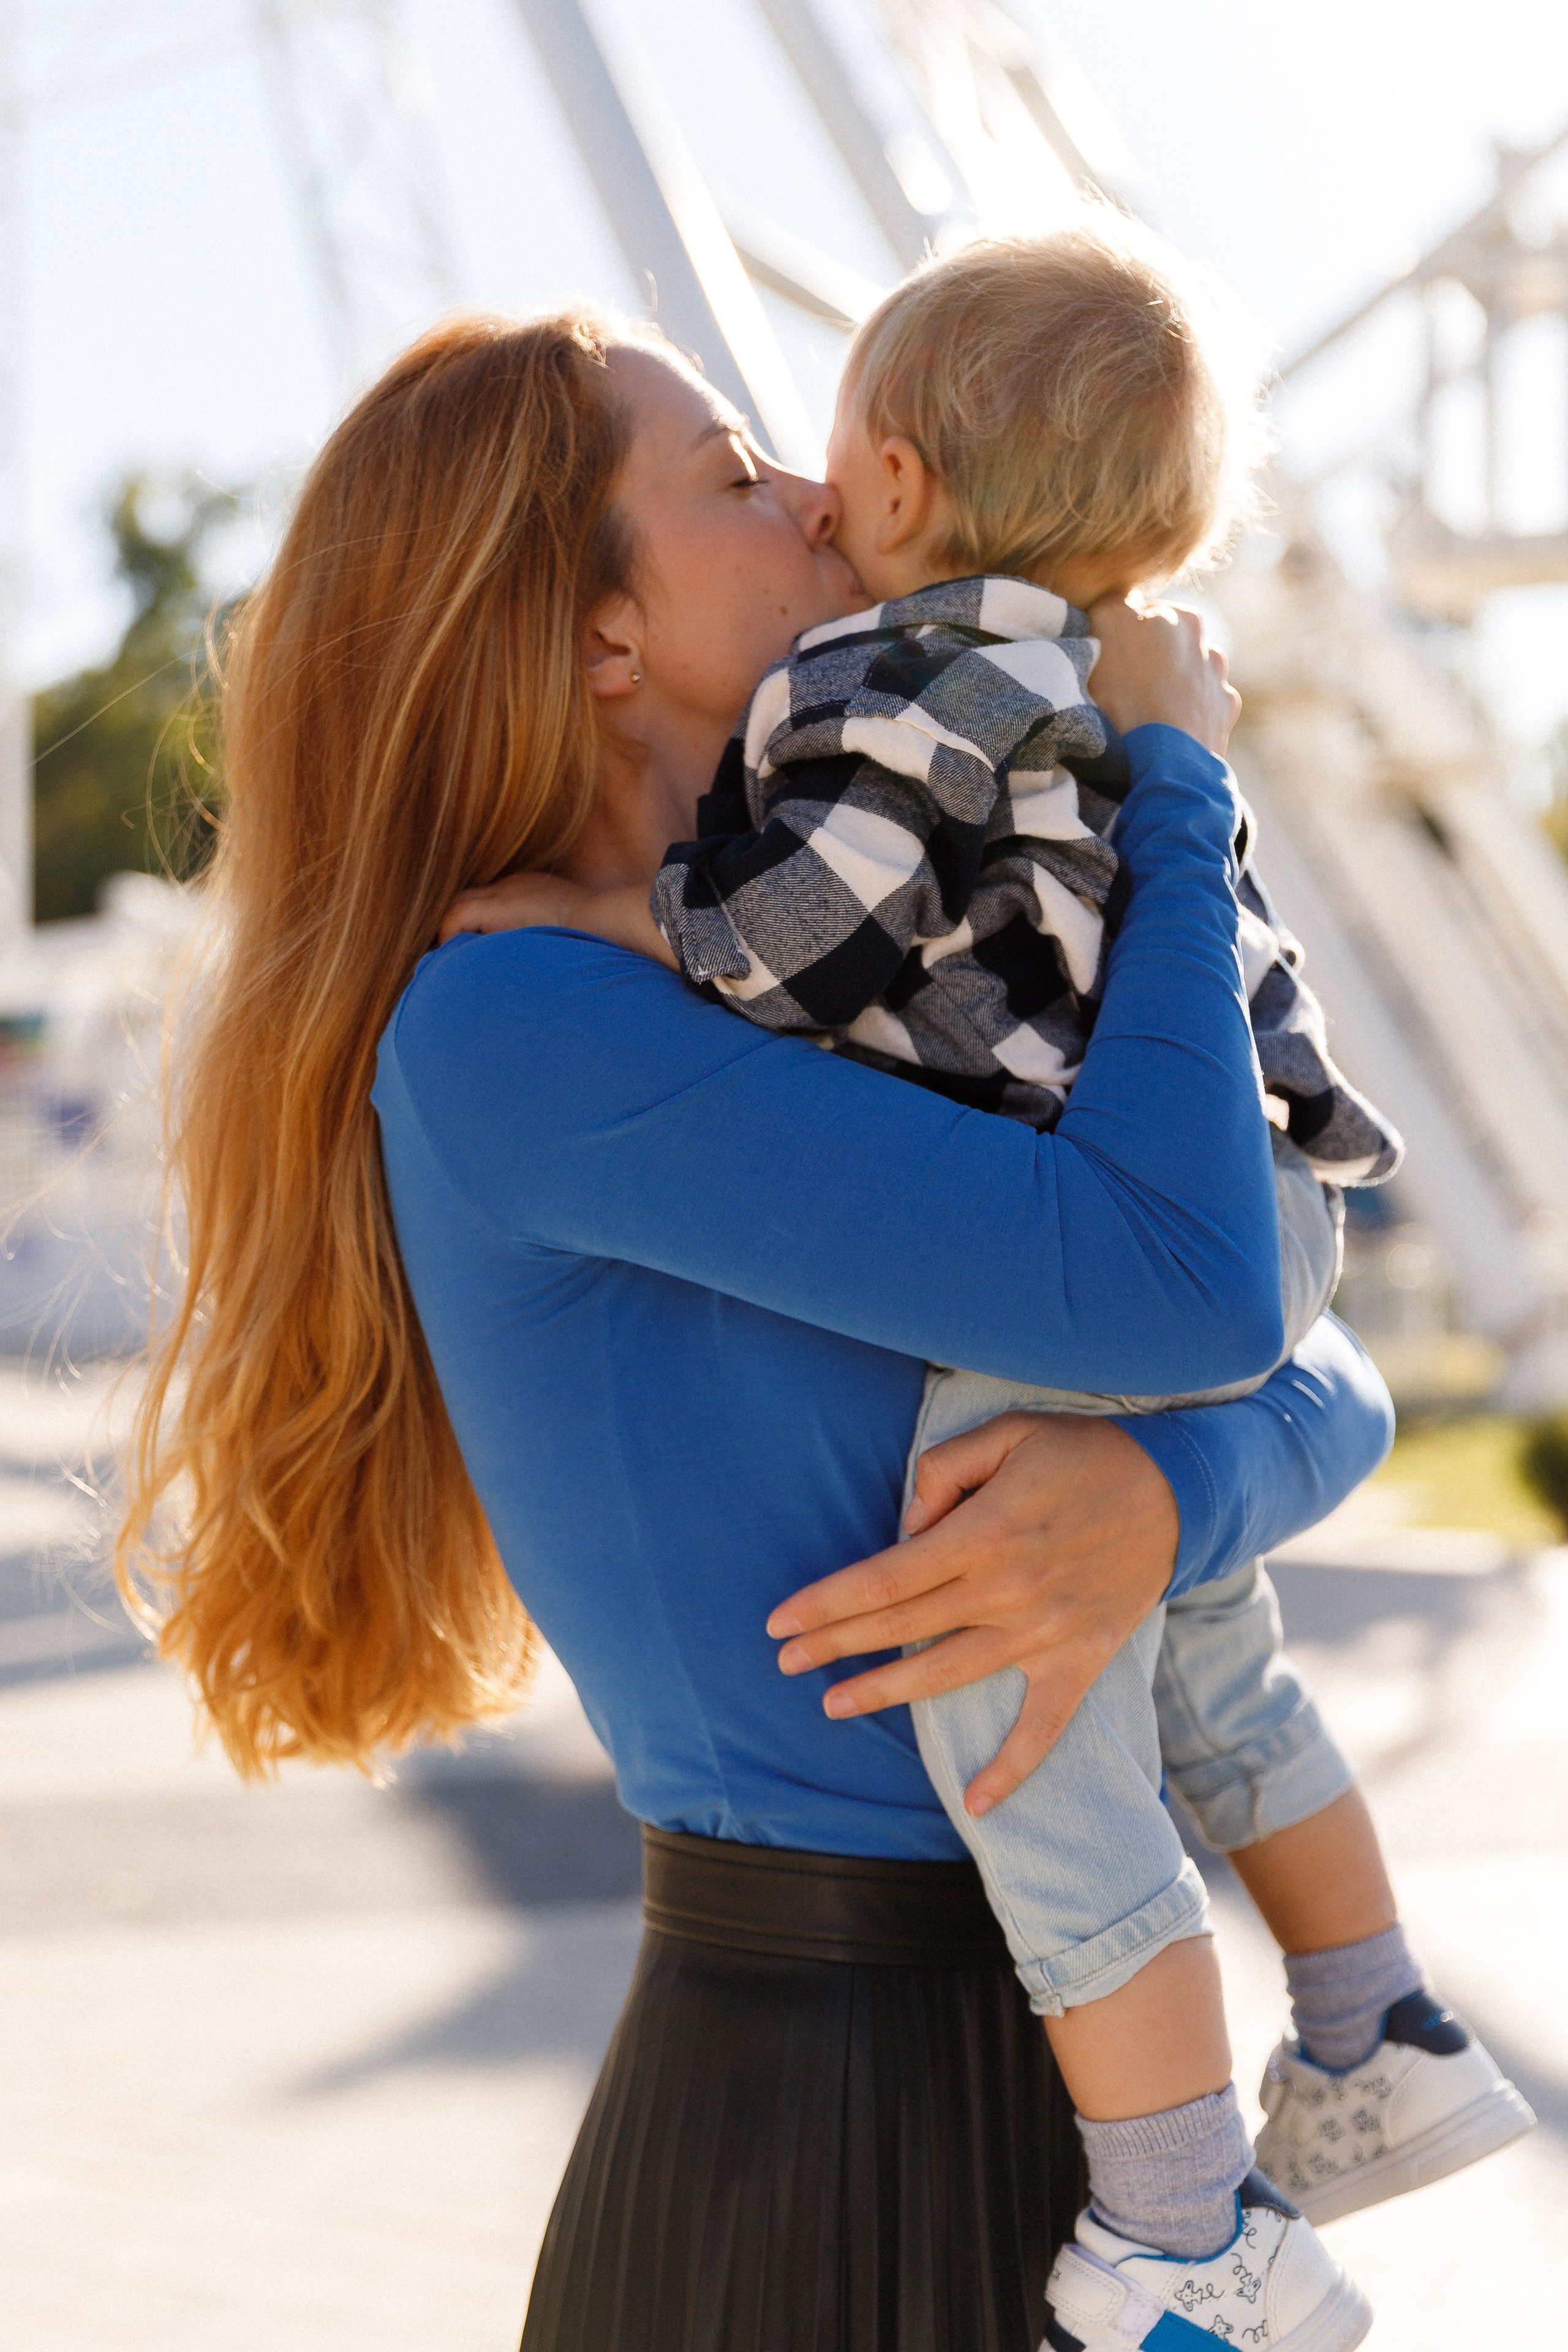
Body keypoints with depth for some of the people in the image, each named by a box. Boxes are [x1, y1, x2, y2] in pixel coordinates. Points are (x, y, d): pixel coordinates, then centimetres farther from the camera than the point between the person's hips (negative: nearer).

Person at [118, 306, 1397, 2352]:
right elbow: (1182, 1295, -22)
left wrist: (1155, 1504, -18)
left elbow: (1330, 1391, 5)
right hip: (837, 2115, -8)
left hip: (1034, 2055, 8)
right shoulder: (498, 1020, -17)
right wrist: (1169, 786, -9)